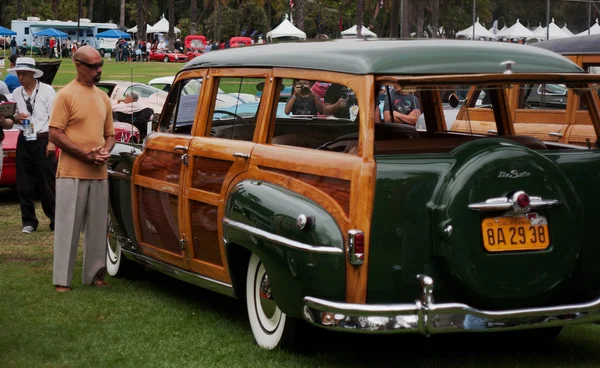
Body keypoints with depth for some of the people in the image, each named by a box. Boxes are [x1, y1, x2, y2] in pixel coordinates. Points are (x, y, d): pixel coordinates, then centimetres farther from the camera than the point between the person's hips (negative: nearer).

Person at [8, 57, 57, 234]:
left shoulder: (47, 91, -5)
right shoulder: (16, 93, 8)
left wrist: (52, 142, -12)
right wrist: (16, 118, -8)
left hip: (43, 141, -4)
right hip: (24, 141, 4)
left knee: (47, 184, -2)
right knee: (24, 185, 5)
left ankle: (56, 221, 9)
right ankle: (29, 222, 15)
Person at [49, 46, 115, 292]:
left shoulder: (102, 97, 13)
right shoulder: (67, 95, -6)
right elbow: (55, 134, -10)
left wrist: (105, 151, -1)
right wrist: (85, 154, -16)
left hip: (99, 174, 6)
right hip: (72, 173, -6)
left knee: (97, 228, 9)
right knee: (68, 227, -3)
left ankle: (94, 274, 19)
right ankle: (62, 279, 2)